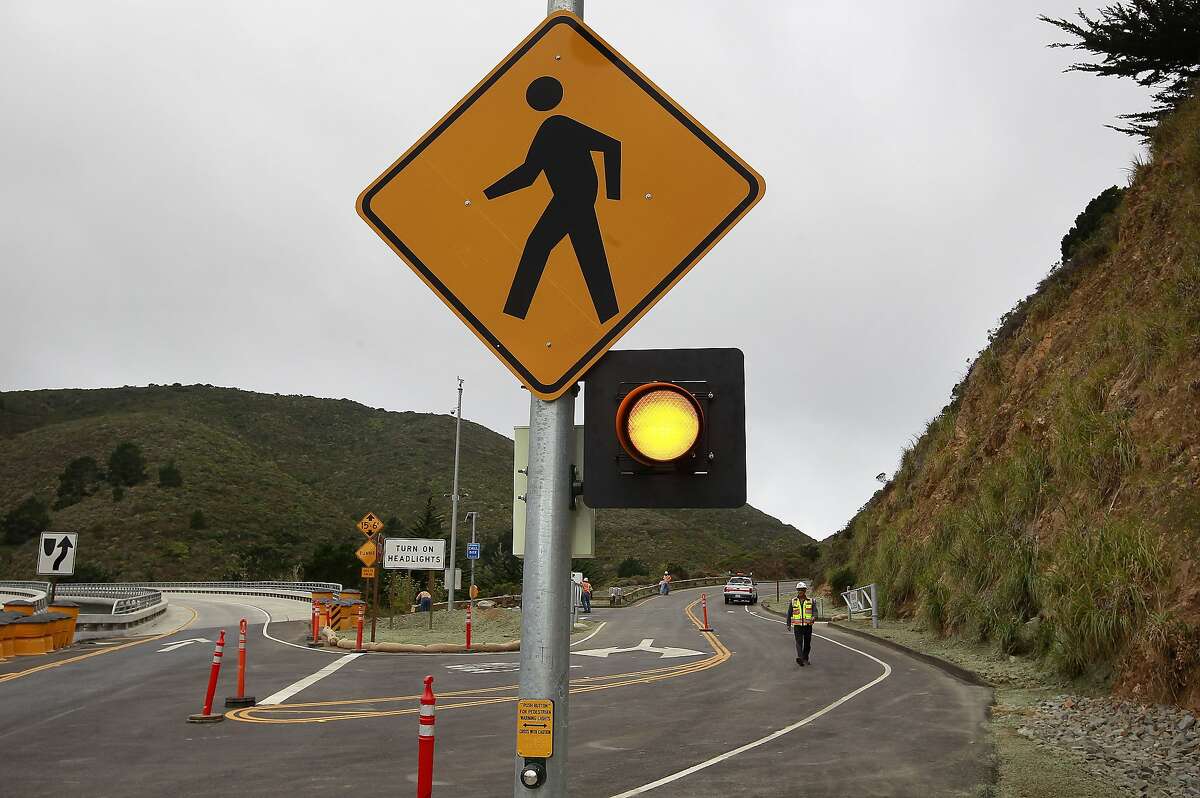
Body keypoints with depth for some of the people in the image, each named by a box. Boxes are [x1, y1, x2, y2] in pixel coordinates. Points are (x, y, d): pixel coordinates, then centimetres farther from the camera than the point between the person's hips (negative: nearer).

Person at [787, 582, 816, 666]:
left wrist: (813, 617, -27)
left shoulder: (810, 601, 5)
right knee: (799, 642, -14)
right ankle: (799, 658, -26)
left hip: (808, 625, 1)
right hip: (797, 625, -1)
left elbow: (815, 611, -5)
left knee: (807, 643, 9)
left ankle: (805, 658, 25)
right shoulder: (793, 601, 7)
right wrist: (788, 624, 16)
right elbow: (789, 613, 15)